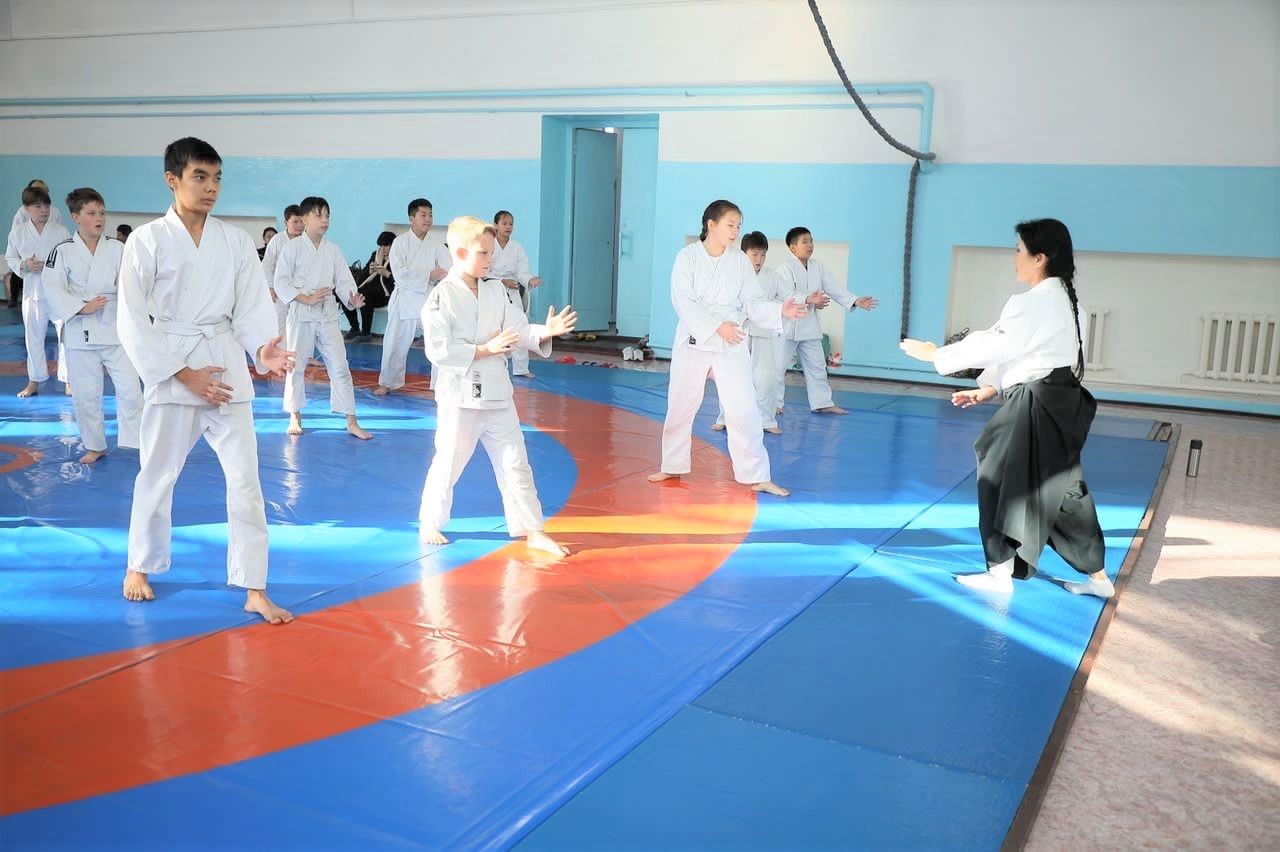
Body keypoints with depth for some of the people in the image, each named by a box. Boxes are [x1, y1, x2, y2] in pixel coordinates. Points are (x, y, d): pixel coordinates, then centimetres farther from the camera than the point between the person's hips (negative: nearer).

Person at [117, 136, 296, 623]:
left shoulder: (236, 241, 3)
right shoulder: (147, 241, -5)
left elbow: (251, 306, 0)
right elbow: (133, 321, -6)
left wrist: (264, 349, -21)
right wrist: (184, 374, -13)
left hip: (227, 368, 2)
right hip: (172, 370, -2)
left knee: (245, 477, -1)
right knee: (157, 474, 12)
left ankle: (254, 591, 6)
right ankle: (140, 566, 36)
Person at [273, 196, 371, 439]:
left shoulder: (333, 250, 7)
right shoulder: (292, 248, -3)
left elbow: (343, 281, 3)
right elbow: (281, 283, -6)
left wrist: (352, 299, -18)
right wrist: (306, 299, -18)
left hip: (328, 313, 3)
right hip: (301, 313, -2)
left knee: (339, 366, -1)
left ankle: (351, 422, 3)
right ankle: (295, 417, 22)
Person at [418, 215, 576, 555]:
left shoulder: (496, 290, 6)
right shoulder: (442, 297, -11)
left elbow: (519, 331, 4)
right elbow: (439, 350, -17)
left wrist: (545, 332, -15)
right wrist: (484, 350, -20)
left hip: (497, 393, 5)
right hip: (460, 395, -5)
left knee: (515, 463, 8)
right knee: (448, 464, 7)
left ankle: (531, 531, 16)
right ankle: (429, 524, 29)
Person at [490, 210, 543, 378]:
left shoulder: (517, 248, 1)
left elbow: (522, 272, -4)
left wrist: (531, 280, -26)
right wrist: (502, 281, -17)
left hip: (512, 294, 3)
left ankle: (521, 368, 11)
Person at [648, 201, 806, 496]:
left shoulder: (740, 260, 1)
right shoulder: (688, 256, -6)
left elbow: (752, 302, 3)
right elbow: (683, 302, -14)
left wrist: (780, 310, -15)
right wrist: (717, 326, -22)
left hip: (732, 344, 1)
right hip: (693, 341, -1)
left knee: (744, 410, -5)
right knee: (680, 406, 11)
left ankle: (756, 476, 4)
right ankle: (673, 466, 30)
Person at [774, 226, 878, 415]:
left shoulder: (818, 267, 8)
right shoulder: (785, 268, -13)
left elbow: (834, 288, 4)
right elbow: (787, 295, -24)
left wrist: (855, 301, -8)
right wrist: (808, 300, -39)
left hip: (810, 325, 7)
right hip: (789, 324, -7)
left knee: (816, 365, 11)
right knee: (779, 366, 0)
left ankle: (822, 403, 19)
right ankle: (774, 403, 12)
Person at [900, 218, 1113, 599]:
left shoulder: (1032, 304, -18)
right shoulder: (1064, 299, 13)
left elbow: (991, 344, -13)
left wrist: (933, 354, -3)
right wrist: (988, 389, 13)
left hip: (1037, 407, -10)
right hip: (1059, 404, 10)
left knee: (1002, 481, 4)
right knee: (1063, 488, 16)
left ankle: (1000, 572, 15)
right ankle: (1097, 577, 22)